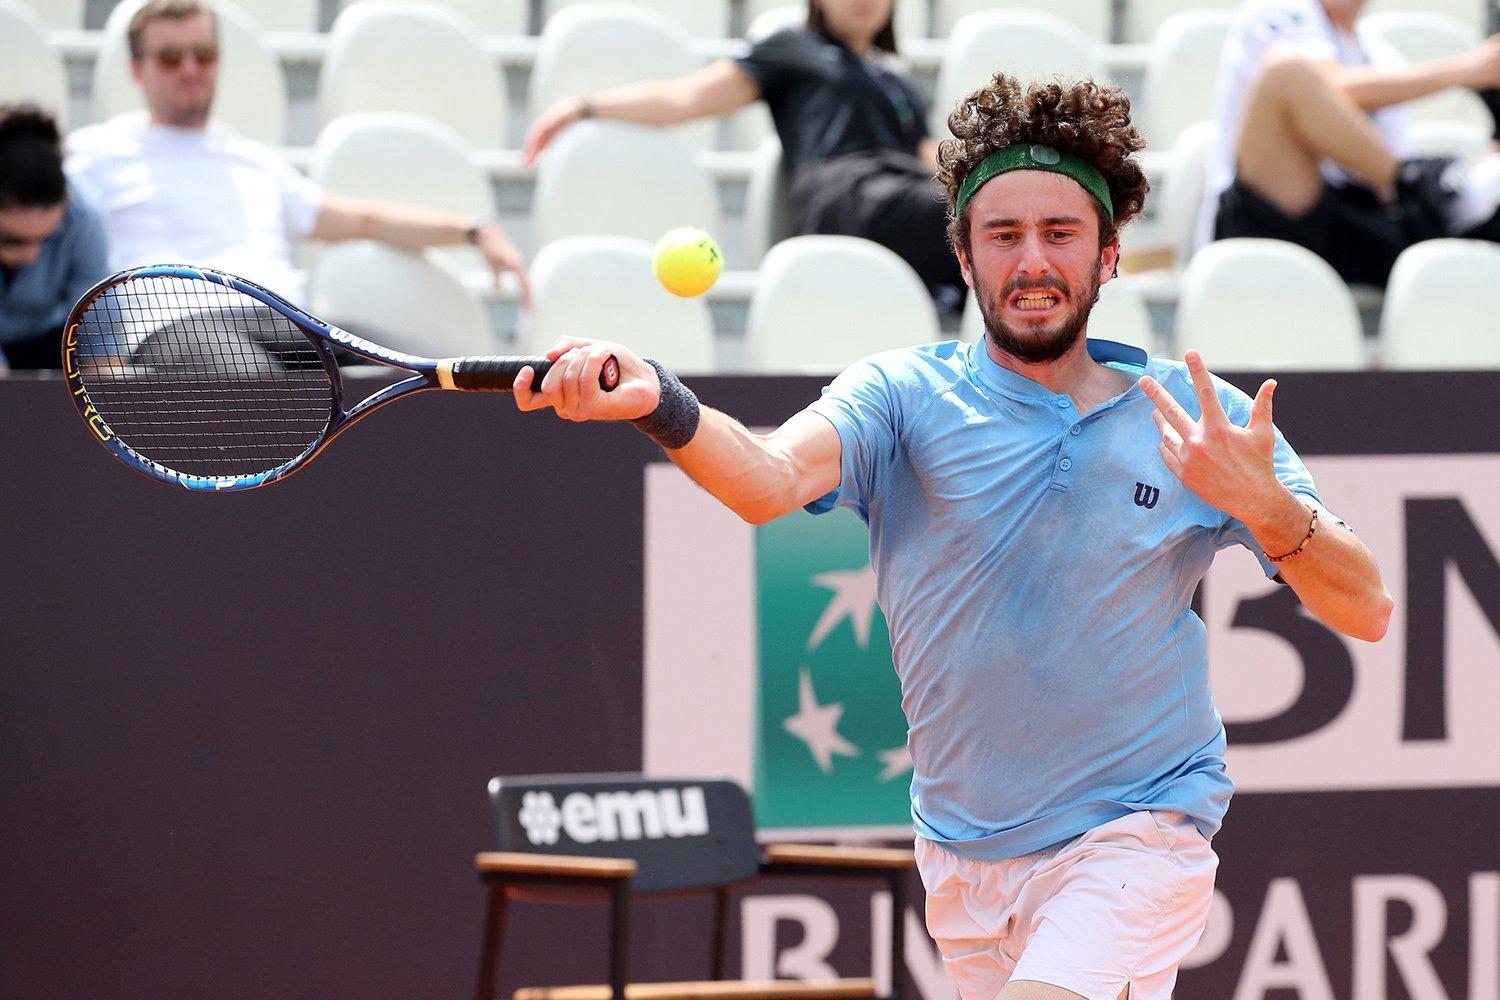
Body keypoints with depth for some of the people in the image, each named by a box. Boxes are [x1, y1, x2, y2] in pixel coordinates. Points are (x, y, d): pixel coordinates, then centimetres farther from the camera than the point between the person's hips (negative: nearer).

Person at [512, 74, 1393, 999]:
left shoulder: (1202, 421, -3)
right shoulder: (906, 398, -3)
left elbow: (1367, 612, -5)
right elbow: (773, 479, -24)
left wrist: (1263, 505, -25)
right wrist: (656, 402, -46)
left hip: (1137, 836, -3)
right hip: (965, 855, 3)